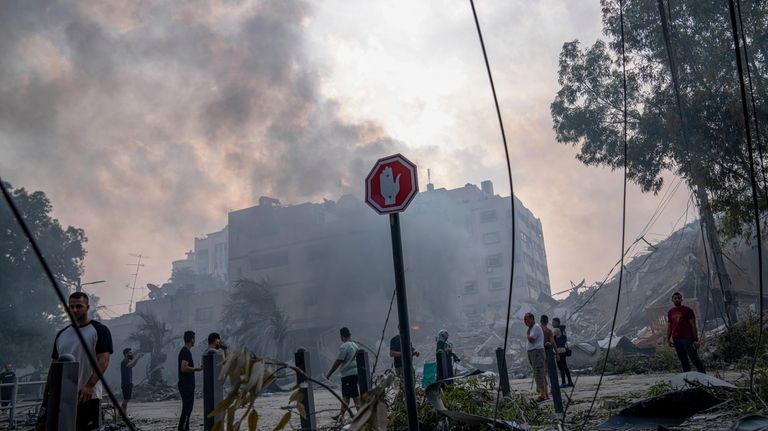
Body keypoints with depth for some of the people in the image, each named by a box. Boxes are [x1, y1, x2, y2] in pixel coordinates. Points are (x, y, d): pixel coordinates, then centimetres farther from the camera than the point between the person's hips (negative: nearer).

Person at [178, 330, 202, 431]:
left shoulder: (184, 351, 15)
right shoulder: (186, 352, -16)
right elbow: (184, 368, -25)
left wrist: (194, 368, 20)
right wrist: (196, 369, -15)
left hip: (187, 384, 10)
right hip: (186, 385, -10)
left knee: (187, 408, 13)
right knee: (187, 409, -8)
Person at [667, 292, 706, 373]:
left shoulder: (687, 310, -2)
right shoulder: (670, 312, 11)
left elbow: (693, 325, -5)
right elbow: (669, 326, 16)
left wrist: (696, 339, -10)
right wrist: (668, 339, 10)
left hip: (687, 339, -4)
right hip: (676, 340, 5)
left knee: (694, 358, -5)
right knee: (683, 360, 8)